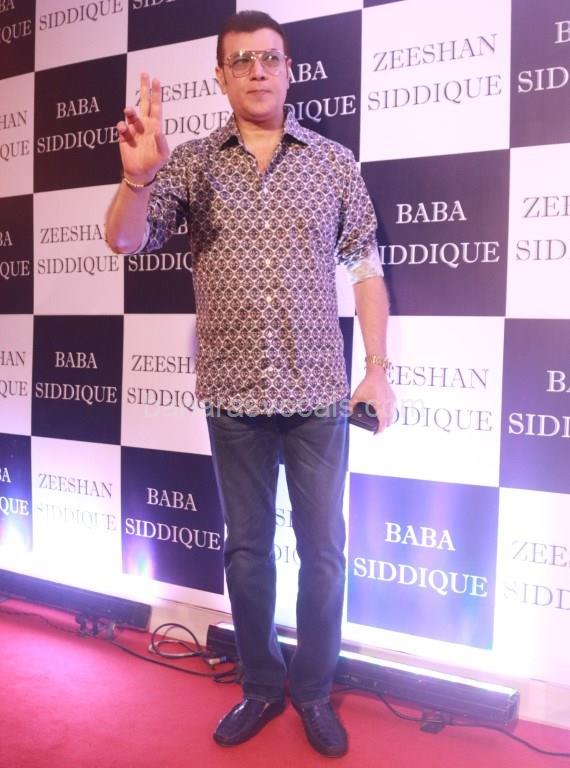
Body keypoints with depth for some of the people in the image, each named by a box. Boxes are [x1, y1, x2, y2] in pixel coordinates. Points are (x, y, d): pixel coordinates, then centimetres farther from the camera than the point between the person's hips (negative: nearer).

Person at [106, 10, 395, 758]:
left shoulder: (335, 161, 2)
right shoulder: (191, 163, 3)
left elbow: (365, 268, 4)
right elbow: (125, 241, -5)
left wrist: (379, 369, -1)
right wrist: (136, 177, -26)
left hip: (319, 394, 0)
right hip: (233, 396, 1)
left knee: (323, 549, 8)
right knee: (246, 547, 13)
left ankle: (314, 692, 29)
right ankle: (261, 687, 33)